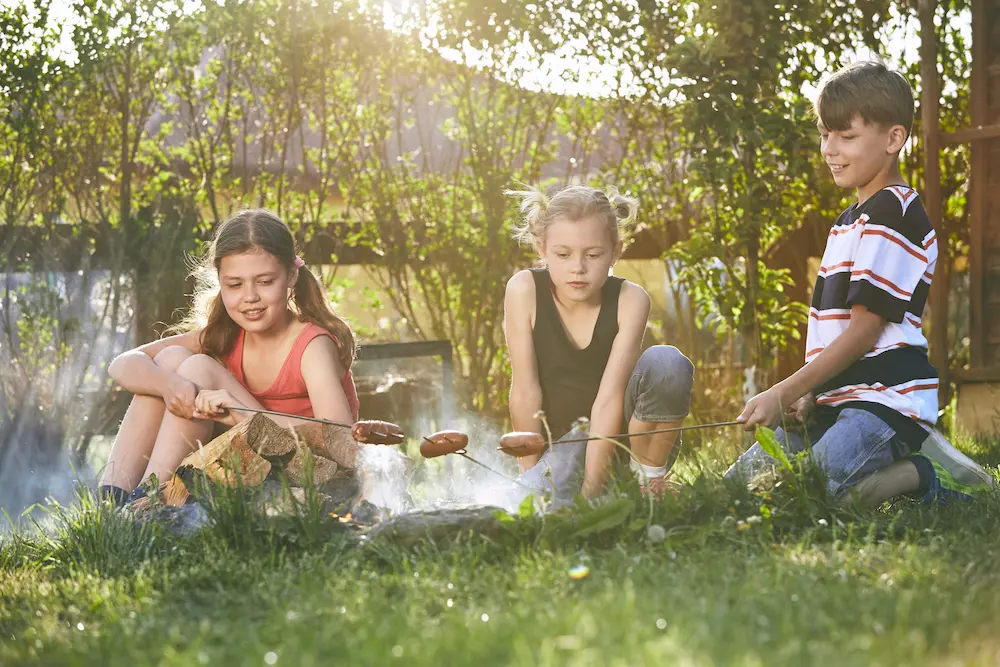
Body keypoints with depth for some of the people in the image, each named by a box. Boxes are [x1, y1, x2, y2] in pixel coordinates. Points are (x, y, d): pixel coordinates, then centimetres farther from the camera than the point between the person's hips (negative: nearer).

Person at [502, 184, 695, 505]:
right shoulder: (524, 290, -16)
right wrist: (531, 470, -15)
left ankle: (650, 476, -10)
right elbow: (525, 391, -16)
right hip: (564, 440, -1)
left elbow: (609, 398, -23)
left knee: (667, 362, -28)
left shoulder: (630, 300, -16)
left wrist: (590, 489, -28)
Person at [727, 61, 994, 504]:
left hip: (886, 397, -10)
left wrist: (785, 393, -15)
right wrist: (808, 396, 4)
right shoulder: (848, 222, 21)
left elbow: (865, 328, -15)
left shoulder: (893, 213, -10)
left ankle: (928, 476, -8)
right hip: (837, 400, 10)